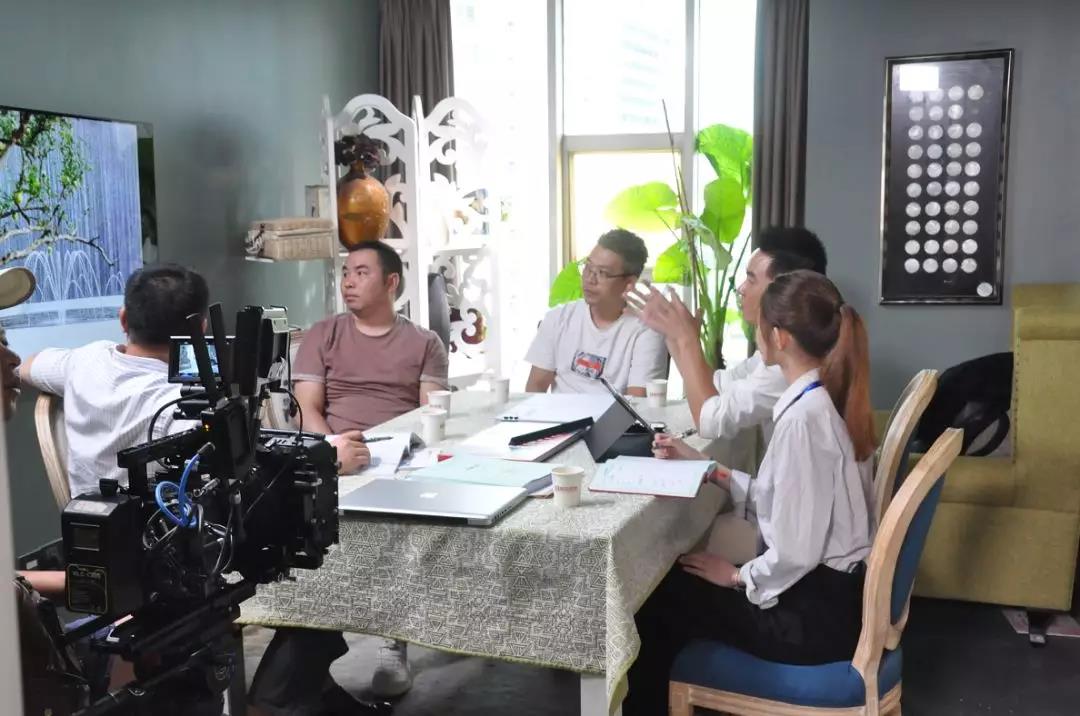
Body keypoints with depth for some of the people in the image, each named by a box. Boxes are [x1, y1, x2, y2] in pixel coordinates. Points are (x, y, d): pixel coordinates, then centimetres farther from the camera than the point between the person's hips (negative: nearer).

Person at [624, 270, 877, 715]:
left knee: (657, 597, 4)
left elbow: (796, 552, -26)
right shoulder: (826, 399, 3)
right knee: (672, 578, 15)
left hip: (816, 613, -8)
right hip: (829, 592, 8)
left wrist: (738, 577, -9)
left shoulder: (804, 417, -26)